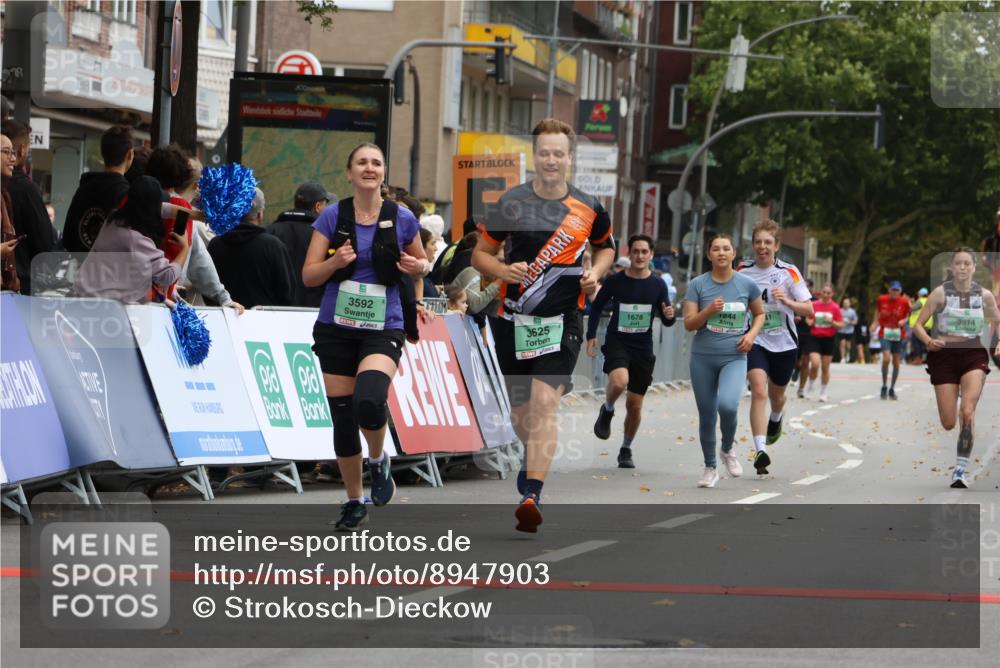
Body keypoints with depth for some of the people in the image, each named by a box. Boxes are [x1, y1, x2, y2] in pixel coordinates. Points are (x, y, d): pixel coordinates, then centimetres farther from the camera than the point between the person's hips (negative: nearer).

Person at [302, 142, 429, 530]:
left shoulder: (402, 219, 0)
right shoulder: (332, 217, -1)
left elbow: (421, 263, 15)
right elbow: (309, 276, -1)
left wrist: (416, 266, -8)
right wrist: (336, 261, -20)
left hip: (383, 330, -2)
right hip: (336, 328, 2)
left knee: (369, 400, -27)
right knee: (342, 417, 4)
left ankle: (378, 461, 5)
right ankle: (355, 503, 21)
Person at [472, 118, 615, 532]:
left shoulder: (589, 209, 0)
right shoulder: (511, 203, -2)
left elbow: (605, 247, 20)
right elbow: (480, 253, 6)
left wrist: (594, 274, -1)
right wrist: (504, 270, -15)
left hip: (562, 322, -2)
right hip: (514, 320, 2)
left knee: (544, 404, -17)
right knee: (520, 410, 13)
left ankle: (531, 495, -23)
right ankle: (534, 457, 47)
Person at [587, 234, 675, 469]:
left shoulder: (658, 285, 0)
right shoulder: (615, 281, -5)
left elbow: (666, 321, 5)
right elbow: (596, 307, 8)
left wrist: (669, 315, -18)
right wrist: (591, 336, -1)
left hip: (643, 347, 2)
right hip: (616, 342, -2)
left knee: (635, 406, 7)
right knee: (619, 381, -33)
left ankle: (626, 450, 28)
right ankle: (607, 410, 0)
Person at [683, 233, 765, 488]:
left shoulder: (747, 284, 1)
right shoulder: (697, 284, -1)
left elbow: (760, 314, 16)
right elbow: (689, 324, -2)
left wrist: (752, 333, -3)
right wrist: (709, 310, -19)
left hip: (734, 357, -1)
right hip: (703, 357, 1)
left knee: (727, 405, -23)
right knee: (706, 414, 5)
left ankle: (728, 450, 6)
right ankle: (710, 468, 23)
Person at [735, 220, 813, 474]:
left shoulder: (789, 272, -6)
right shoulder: (742, 271, -3)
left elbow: (808, 310, -7)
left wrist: (787, 301, -26)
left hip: (784, 344, 1)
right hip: (754, 341, -1)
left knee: (776, 394, 20)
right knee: (759, 391, -21)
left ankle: (776, 419, 58)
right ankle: (760, 450, -27)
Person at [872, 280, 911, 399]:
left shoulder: (904, 302, -3)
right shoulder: (881, 300, -2)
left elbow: (907, 316, 8)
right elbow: (877, 317, 10)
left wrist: (903, 321, -13)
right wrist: (873, 327, -3)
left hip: (898, 335, 2)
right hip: (885, 333, -2)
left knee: (896, 362, 6)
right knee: (886, 358, -20)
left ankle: (892, 389, 21)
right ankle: (884, 386, -4)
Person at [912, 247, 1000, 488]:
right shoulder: (940, 293, -3)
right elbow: (918, 324, -1)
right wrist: (929, 341, -21)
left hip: (974, 355, 0)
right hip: (944, 355, 0)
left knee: (967, 412, -22)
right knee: (948, 424, -1)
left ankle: (962, 468, -15)